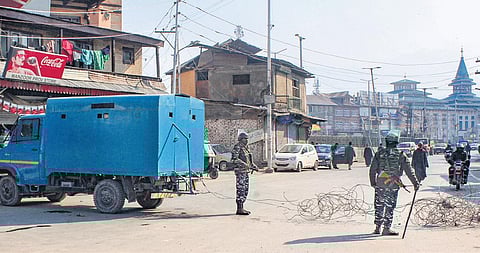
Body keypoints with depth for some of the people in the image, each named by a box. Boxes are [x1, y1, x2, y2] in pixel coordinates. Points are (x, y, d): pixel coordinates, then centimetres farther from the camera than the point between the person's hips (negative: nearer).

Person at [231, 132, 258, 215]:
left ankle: (241, 208, 16)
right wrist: (244, 164, -27)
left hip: (245, 171, 10)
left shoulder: (246, 148, 17)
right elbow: (234, 159, -21)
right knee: (240, 190, -9)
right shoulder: (237, 147, -11)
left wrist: (253, 166, 10)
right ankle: (239, 209, -6)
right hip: (240, 171, -10)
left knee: (245, 190, 10)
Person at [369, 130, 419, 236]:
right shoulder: (401, 155, -3)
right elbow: (409, 171, -1)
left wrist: (373, 182, 14)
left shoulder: (379, 153, 2)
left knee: (379, 205, 12)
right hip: (393, 185, -2)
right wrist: (415, 183, 6)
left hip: (380, 184, 2)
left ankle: (377, 227, 18)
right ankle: (386, 228, 6)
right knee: (390, 207, 4)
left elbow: (372, 169, 4)